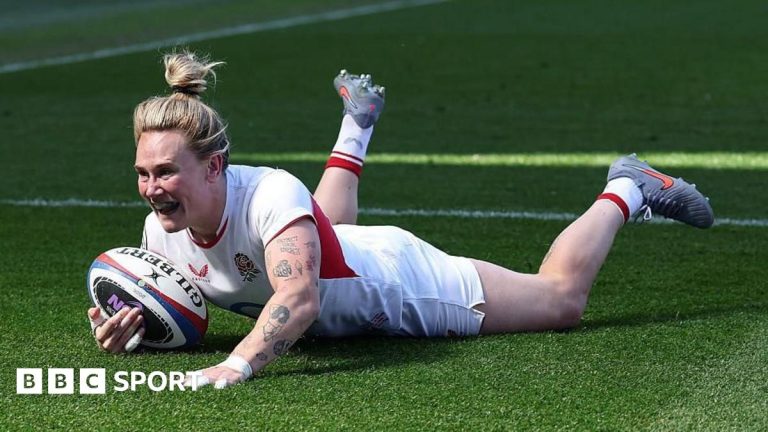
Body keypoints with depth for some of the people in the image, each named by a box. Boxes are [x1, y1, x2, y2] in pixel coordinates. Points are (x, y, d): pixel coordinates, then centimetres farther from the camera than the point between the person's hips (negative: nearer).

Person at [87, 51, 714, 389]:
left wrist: (239, 364, -73)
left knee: (562, 297, 11)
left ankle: (626, 190, 34)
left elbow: (299, 298, -57)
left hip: (396, 278, -6)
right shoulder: (163, 229, -25)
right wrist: (130, 329, -31)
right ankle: (356, 128, 65)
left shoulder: (270, 193, -43)